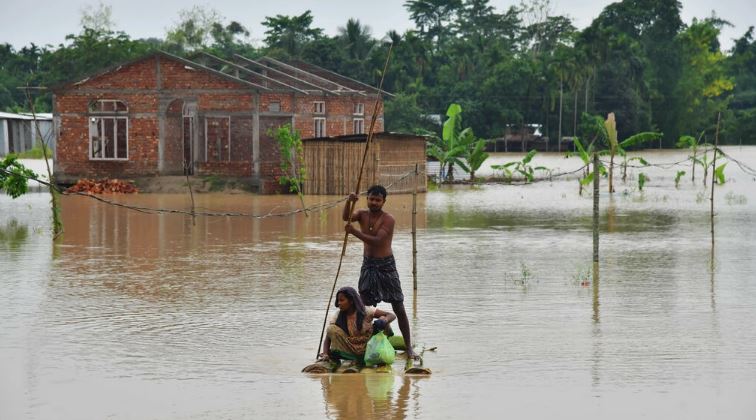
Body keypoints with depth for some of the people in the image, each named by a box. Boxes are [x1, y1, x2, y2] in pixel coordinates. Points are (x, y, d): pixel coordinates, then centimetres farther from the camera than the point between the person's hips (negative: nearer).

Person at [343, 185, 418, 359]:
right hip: (368, 265, 5)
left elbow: (376, 240, -25)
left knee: (398, 308, -2)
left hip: (386, 266, -5)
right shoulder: (363, 214, 3)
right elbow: (346, 217, -16)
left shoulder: (388, 220, -14)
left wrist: (354, 232, -32)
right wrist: (349, 202, -35)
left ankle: (409, 346, 2)